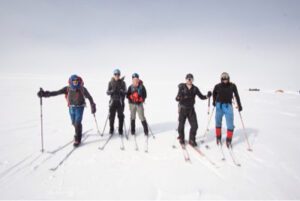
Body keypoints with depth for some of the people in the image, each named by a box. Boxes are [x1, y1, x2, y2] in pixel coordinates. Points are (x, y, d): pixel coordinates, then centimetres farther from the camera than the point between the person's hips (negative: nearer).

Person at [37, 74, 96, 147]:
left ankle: (77, 139, 2)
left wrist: (93, 107, 0)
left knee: (77, 123, -12)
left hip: (79, 108, -3)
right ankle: (78, 133, 46)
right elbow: (56, 92, -13)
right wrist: (45, 94, -25)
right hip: (71, 108, 4)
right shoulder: (67, 89, -9)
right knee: (74, 123, 17)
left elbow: (89, 97, -2)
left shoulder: (82, 89, -13)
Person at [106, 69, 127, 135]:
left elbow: (125, 92, 0)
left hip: (120, 102, 0)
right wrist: (112, 91, -19)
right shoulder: (111, 82, 3)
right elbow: (107, 92, 1)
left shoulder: (122, 82, 2)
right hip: (113, 101, 0)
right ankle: (111, 129, 20)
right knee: (111, 116, 4)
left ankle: (120, 130, 17)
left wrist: (121, 91, -22)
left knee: (121, 116, 4)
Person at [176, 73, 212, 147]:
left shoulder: (195, 88, 2)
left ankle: (192, 140, 19)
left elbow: (201, 96, 4)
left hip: (191, 109, 3)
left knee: (194, 125, 0)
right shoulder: (182, 87, -7)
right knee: (181, 125, 7)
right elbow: (177, 98, -11)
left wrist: (207, 96, -15)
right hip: (182, 108, -2)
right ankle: (181, 138, 32)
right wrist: (178, 98, -34)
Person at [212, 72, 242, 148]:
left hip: (228, 106, 0)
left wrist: (239, 105, 4)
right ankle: (218, 138, 26)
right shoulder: (217, 86, -5)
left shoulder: (232, 86, -6)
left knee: (230, 124, -4)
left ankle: (228, 140, 10)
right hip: (219, 106, 1)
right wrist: (214, 102, 17)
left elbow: (236, 95, 3)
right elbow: (214, 94, 15)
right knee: (218, 123, 9)